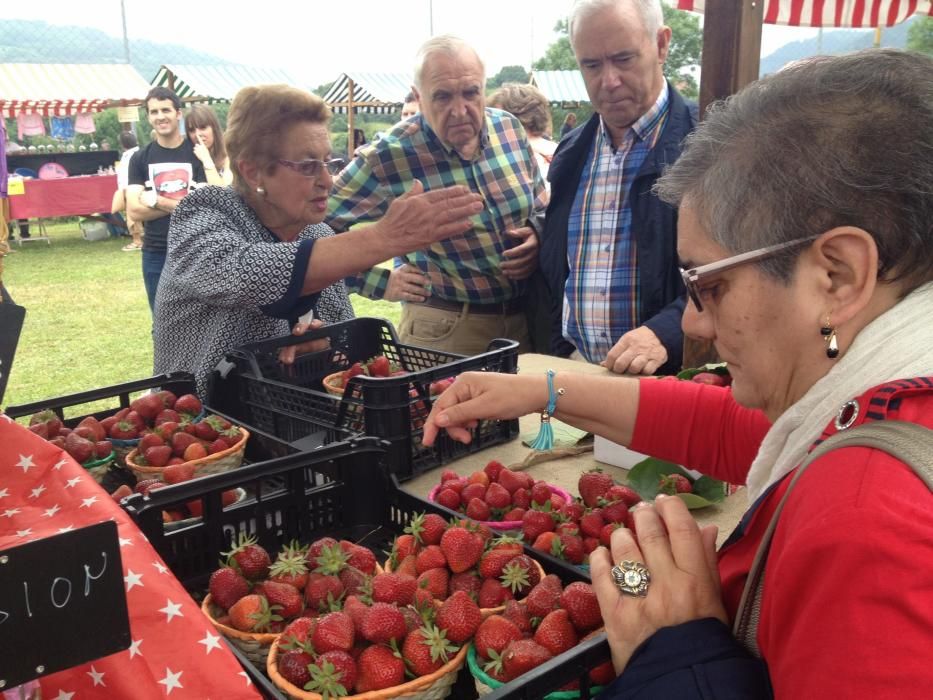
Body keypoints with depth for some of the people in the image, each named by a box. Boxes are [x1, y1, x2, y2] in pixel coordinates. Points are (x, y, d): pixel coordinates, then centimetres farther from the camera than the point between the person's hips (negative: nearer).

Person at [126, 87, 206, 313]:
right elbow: (134, 210, -5)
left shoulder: (198, 153, -2)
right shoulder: (140, 158, 5)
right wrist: (180, 204, -11)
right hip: (155, 254, 3)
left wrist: (156, 201, -9)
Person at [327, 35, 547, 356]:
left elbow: (541, 206, 14)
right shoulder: (390, 156, -16)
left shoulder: (510, 129, -1)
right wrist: (381, 283, -11)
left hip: (528, 317, 5)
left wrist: (539, 237, -7)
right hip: (446, 328, -5)